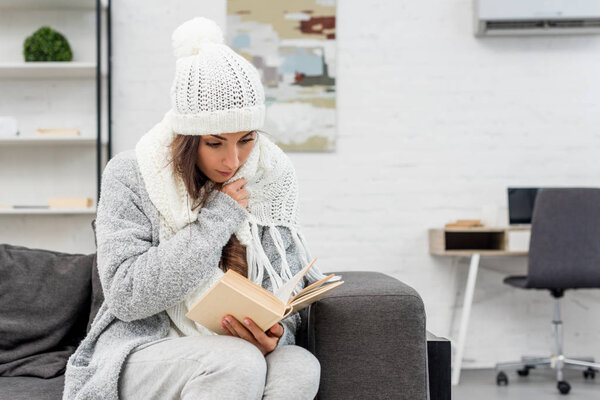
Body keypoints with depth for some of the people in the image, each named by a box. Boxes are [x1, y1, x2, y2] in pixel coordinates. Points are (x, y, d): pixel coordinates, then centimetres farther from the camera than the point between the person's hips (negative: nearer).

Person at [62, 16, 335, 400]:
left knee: (301, 367, -29)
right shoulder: (130, 176, -7)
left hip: (238, 344, 3)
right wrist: (217, 219, -17)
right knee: (238, 364, -34)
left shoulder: (272, 179, 2)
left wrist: (274, 333, -19)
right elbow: (126, 297, -15)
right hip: (143, 350, -3)